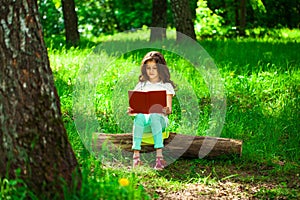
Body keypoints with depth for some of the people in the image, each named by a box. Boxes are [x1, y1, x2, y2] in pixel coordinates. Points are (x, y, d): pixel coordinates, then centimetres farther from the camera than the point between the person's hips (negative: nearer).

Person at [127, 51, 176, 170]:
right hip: (143, 117, 2)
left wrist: (167, 110, -23)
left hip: (159, 118, -2)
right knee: (139, 117, -35)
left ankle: (159, 156, -49)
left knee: (154, 116, -38)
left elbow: (169, 109, 2)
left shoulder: (166, 86, 12)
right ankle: (136, 156, -44)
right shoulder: (141, 85, 19)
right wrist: (131, 111, -11)